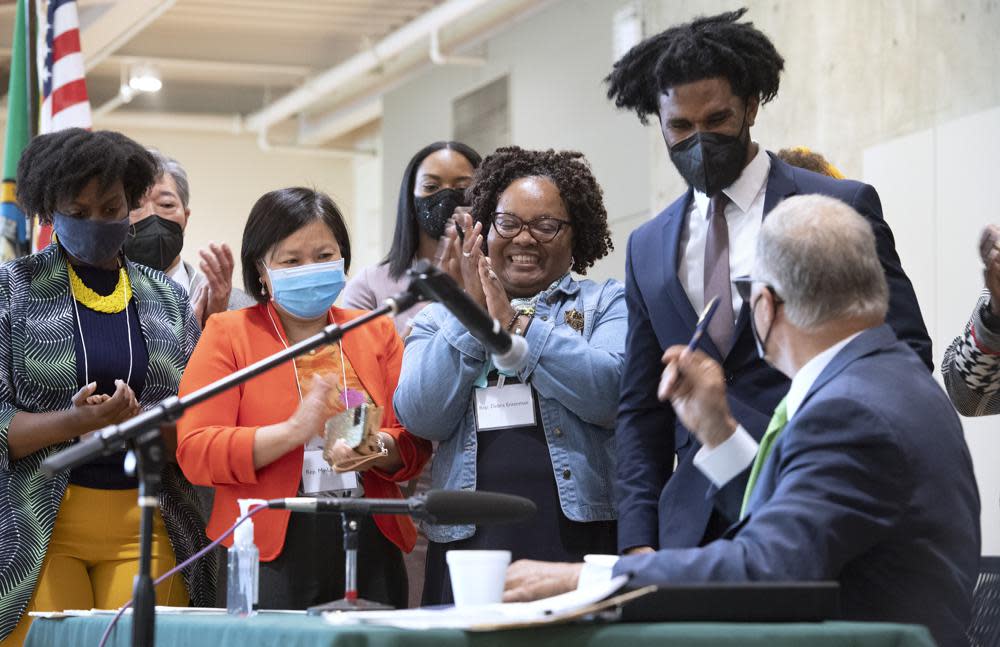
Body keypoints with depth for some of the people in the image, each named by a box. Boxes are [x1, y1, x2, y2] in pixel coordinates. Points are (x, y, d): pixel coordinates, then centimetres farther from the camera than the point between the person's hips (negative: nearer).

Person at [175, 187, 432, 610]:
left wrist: (379, 449, -13)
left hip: (369, 543, 3)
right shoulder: (227, 334, 5)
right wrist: (295, 431, -19)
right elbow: (195, 452, -7)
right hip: (269, 550, -3)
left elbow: (414, 444, 10)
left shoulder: (377, 333, 15)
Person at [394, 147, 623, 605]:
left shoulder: (605, 304, 12)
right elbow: (422, 417, 1)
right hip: (469, 537, 2)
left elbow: (609, 394, -8)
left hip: (580, 532, -1)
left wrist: (513, 323, -8)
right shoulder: (440, 320, 18)